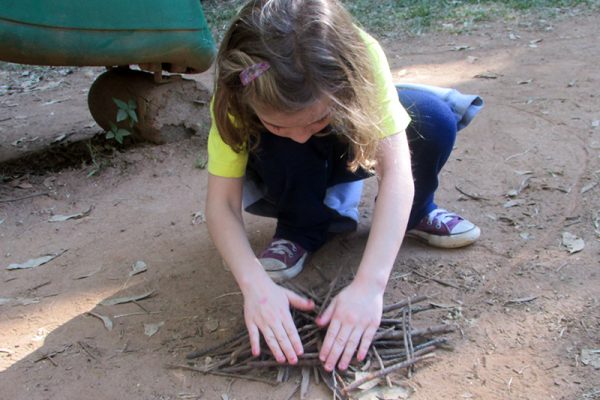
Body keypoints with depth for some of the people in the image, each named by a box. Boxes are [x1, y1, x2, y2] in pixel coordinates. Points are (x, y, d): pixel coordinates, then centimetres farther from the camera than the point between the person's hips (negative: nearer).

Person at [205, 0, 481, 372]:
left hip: (348, 151, 1)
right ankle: (302, 231, -6)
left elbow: (395, 169, -41)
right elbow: (222, 204, -33)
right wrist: (255, 283, -50)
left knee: (434, 121, -29)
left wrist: (369, 285, -50)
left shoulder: (360, 57, -36)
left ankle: (413, 214, 0)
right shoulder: (239, 97, -33)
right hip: (288, 171, 0)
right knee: (279, 145, -37)